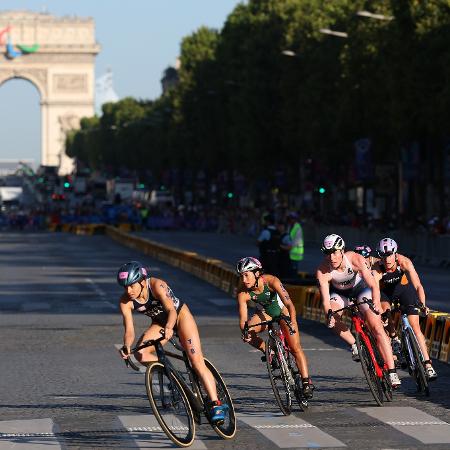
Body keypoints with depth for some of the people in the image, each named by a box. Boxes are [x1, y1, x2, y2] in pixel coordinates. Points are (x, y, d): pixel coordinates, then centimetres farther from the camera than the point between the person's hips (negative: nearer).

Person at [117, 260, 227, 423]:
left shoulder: (156, 285, -32)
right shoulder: (125, 301, -20)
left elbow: (171, 310, -41)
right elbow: (129, 330, -23)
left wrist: (169, 327, -62)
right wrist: (126, 346, -44)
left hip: (180, 316, -4)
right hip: (160, 323, 5)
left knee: (197, 362, -15)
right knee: (140, 354, -22)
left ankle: (216, 404, -13)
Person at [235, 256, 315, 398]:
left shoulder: (271, 281, -34)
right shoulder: (243, 292, -26)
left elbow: (289, 304, -41)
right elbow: (243, 318, -28)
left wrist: (293, 323, -56)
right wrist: (244, 330, -49)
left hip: (282, 311, -3)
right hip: (265, 313, 3)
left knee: (295, 347, -12)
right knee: (248, 334, -24)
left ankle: (306, 382, -6)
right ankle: (268, 352, -1)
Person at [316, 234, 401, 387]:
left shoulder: (355, 259, -33)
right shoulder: (322, 271, -30)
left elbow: (373, 285, -38)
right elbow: (326, 300, -32)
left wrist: (376, 304, -55)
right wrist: (330, 314, -53)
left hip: (360, 287, -1)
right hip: (339, 292, 1)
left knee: (377, 327, -13)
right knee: (333, 319, -29)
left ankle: (392, 372, -12)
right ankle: (354, 345, -3)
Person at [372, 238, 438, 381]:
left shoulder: (404, 262, -33)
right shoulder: (377, 269, -34)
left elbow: (418, 286, -38)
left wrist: (423, 305, -50)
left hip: (404, 287, -1)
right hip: (386, 291, 1)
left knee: (415, 326, -11)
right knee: (384, 309, -32)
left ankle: (428, 365, -10)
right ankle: (394, 338, -4)